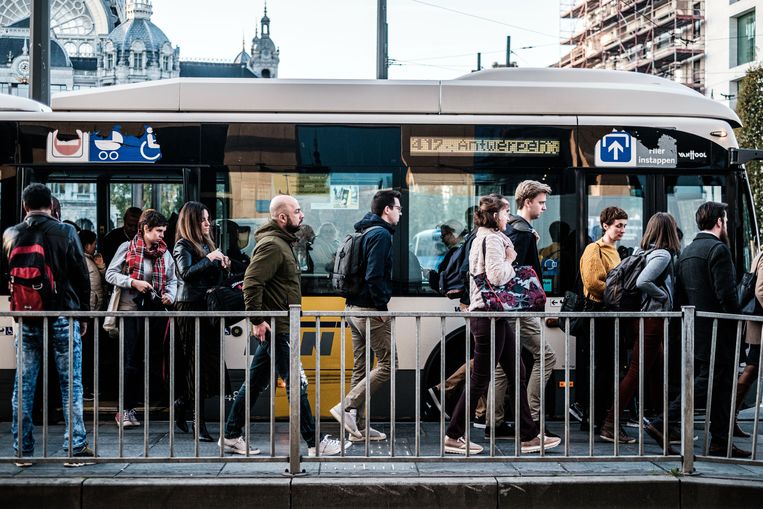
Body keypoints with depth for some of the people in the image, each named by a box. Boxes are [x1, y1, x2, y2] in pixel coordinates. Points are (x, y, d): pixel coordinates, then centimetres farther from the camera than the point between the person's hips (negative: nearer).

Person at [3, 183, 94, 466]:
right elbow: (82, 276, -4)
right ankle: (76, 448, 4)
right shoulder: (65, 232, -6)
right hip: (63, 316, -2)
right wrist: (84, 314, 5)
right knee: (70, 384, 3)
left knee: (24, 385, 9)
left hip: (26, 319, 2)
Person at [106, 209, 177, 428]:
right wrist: (133, 282, -16)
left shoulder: (164, 252, 9)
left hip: (156, 311, 4)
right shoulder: (127, 248, -1)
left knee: (153, 359, 6)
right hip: (131, 309, -4)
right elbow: (110, 274, -3)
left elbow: (172, 280, 15)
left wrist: (170, 295, -6)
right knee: (132, 360, -4)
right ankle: (125, 409, 1)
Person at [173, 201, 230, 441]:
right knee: (197, 362, -6)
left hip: (208, 307, 7)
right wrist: (209, 259, -19)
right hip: (190, 307, -7)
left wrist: (223, 266, 5)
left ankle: (181, 404, 21)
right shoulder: (183, 245, -4)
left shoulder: (207, 243, 18)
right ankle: (199, 420, -2)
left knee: (210, 359, 5)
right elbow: (186, 273, -20)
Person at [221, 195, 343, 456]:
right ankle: (314, 443, 2)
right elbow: (251, 281, -25)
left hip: (275, 327, 10)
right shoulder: (272, 244, -16)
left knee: (256, 382, 14)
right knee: (297, 384, -4)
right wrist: (257, 320, -24)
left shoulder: (281, 242, 17)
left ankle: (231, 436, 21)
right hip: (274, 327, -10)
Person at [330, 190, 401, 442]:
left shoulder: (364, 232, 17)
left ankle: (359, 427, 14)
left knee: (360, 366, 11)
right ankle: (347, 406, -9)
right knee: (387, 362, -4)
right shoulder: (381, 234, -12)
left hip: (353, 307, 10)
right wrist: (382, 306, -15)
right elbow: (374, 276, -22)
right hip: (370, 311, -10)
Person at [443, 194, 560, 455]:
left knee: (517, 374, 11)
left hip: (492, 314, 11)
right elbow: (496, 276, -24)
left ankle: (529, 436, 15)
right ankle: (454, 436, 5)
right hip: (489, 315, -11)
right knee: (481, 379, -3)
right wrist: (510, 260, -8)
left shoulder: (483, 237, 19)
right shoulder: (493, 239, -13)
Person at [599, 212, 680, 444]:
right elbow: (642, 282, -26)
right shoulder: (663, 254, -13)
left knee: (656, 369, 16)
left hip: (642, 317, 9)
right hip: (653, 318, -9)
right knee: (637, 371, -6)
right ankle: (610, 424, -6)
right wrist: (665, 296, -12)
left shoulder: (642, 251, 12)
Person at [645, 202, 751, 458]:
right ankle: (663, 424, -8)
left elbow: (679, 296, 15)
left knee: (720, 386, 13)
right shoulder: (718, 249, -13)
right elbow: (726, 294, -20)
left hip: (695, 329, 9)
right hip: (717, 331, -9)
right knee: (707, 383, -5)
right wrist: (737, 321, -9)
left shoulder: (686, 252, 13)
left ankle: (721, 441, 15)